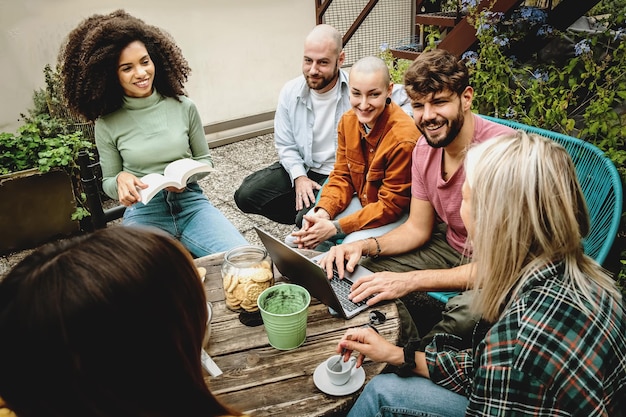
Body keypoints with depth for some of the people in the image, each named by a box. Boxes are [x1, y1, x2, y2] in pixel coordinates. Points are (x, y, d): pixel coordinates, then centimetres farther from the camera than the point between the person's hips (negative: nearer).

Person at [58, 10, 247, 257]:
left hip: (191, 204, 2)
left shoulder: (184, 107, 2)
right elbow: (107, 182, 10)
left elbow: (204, 159, 12)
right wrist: (120, 179, -15)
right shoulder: (107, 123, 1)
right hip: (144, 213, -1)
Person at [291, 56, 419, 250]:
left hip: (399, 213, -6)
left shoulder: (403, 138, -29)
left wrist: (336, 227, -27)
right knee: (308, 229, -10)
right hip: (362, 201, 6)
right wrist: (323, 211, -19)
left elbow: (391, 205, -23)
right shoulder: (348, 121, -6)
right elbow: (342, 175, 1)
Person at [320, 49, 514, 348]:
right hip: (450, 245, 7)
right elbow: (417, 229, 3)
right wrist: (365, 246, -16)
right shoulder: (424, 148, -5)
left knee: (465, 314, -36)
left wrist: (410, 281, -34)